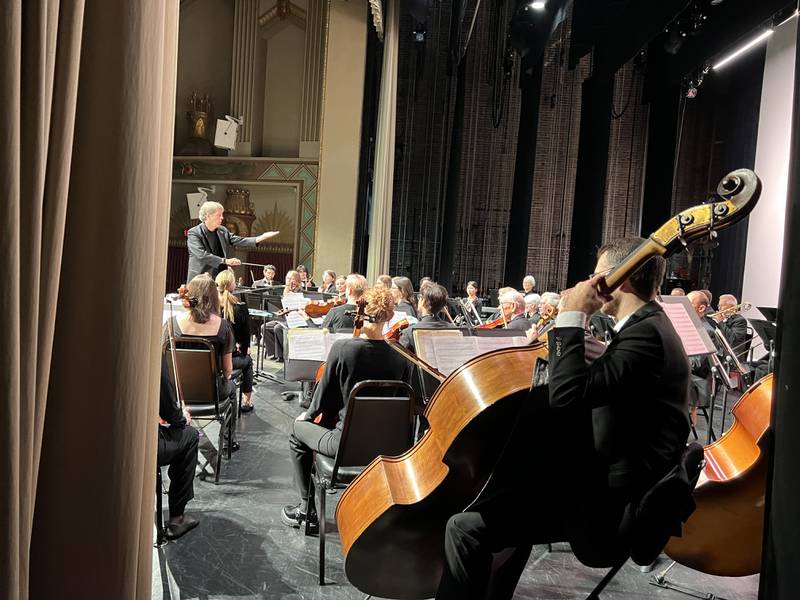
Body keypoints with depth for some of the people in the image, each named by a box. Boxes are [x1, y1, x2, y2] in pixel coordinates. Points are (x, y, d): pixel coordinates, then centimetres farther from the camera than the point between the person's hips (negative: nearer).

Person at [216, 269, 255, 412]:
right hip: (231, 359, -2)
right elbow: (246, 336, -3)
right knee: (248, 360, 32)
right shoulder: (241, 308, -13)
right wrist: (244, 350, 18)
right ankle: (246, 401, 36)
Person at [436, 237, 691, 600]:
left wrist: (571, 318, -20)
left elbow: (567, 397, -28)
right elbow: (586, 391, 15)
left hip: (614, 507, -11)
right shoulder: (649, 327, 13)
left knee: (465, 527, -15)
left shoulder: (645, 333, -19)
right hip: (616, 486, 11)